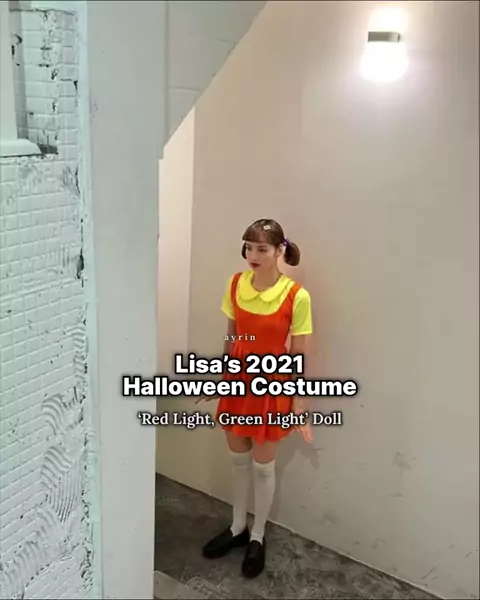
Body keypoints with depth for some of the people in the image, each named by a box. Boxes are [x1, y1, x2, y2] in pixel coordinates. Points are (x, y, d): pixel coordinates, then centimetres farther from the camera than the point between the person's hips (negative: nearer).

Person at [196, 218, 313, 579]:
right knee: (238, 458, 19)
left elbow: (299, 354, -12)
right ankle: (238, 527, 40)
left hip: (272, 386, -4)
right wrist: (219, 378, 12)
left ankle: (258, 538, 32)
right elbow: (231, 336, 7)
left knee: (263, 466, 11)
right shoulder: (235, 284, -4)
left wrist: (299, 404, -11)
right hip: (238, 381, 5)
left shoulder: (296, 296, -18)